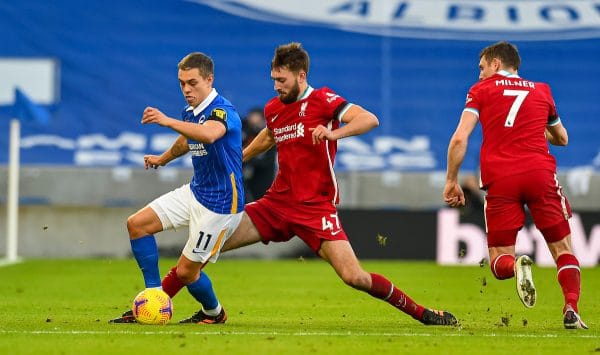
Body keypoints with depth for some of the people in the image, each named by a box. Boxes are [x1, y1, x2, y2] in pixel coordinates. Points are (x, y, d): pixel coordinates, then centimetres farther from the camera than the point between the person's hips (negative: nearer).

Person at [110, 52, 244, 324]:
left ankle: (214, 313, 29)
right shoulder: (189, 113, 4)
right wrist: (163, 159, 46)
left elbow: (209, 134, -48)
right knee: (137, 224, 3)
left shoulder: (222, 111, -23)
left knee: (185, 270, -3)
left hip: (220, 204, -9)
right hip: (195, 192, 9)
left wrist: (167, 121, -56)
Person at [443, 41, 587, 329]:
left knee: (499, 262, 8)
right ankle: (571, 309, -15)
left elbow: (459, 139, 0)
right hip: (540, 173, 1)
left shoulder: (481, 89, 12)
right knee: (563, 249, 9)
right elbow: (562, 138, 33)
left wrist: (451, 181, 8)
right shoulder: (541, 91, 20)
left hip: (500, 179, -1)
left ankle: (517, 265, -29)